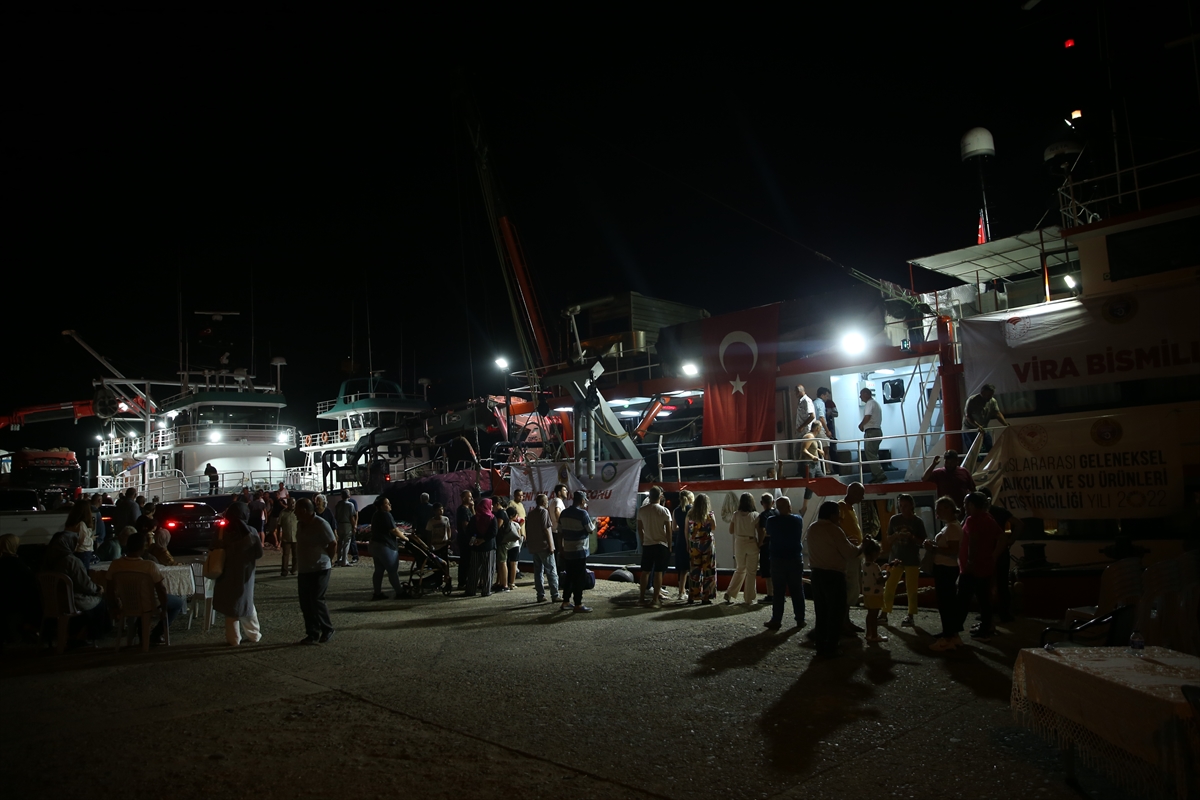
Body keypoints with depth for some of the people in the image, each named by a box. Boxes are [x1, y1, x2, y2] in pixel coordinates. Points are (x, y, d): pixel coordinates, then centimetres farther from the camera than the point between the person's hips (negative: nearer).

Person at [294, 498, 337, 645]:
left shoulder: (320, 524, -16)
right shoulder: (300, 524, 9)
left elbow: (333, 543, -13)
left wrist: (328, 560, -4)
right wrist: (299, 563, 14)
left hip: (319, 570, -8)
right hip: (304, 571, 8)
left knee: (316, 601, -7)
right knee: (305, 604, 7)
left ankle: (327, 630, 11)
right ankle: (312, 634, 15)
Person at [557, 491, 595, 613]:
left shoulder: (564, 513, 6)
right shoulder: (582, 513, -16)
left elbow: (560, 532, 12)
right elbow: (590, 530, -8)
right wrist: (594, 524, 10)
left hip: (567, 551, 7)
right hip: (580, 551, -7)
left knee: (569, 577, 16)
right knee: (580, 578, -1)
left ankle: (565, 602, 20)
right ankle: (578, 605, 1)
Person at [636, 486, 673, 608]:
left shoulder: (641, 510, 1)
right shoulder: (664, 511, -9)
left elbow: (639, 529, 7)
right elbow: (668, 530, -8)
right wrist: (669, 546, 0)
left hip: (647, 544, 3)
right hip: (661, 544, -3)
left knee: (645, 571, 11)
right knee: (658, 572, 0)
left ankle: (642, 597, 17)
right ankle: (655, 599, -1)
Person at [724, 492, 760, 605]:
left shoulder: (736, 515, -4)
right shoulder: (755, 515, -9)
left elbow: (731, 531, 1)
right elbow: (759, 532, -9)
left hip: (739, 543, 2)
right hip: (752, 544, -2)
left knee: (740, 569, 19)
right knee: (751, 572, 8)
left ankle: (729, 593, 12)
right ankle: (749, 599, 11)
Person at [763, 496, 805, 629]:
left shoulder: (771, 521, -10)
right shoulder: (798, 520, -5)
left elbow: (768, 535, 6)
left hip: (778, 559, -1)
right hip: (796, 559, 1)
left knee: (778, 591, 2)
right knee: (797, 590, 10)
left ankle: (776, 620, 3)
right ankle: (800, 619, 14)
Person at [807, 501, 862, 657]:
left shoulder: (812, 528, 9)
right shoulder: (834, 529, -15)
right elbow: (849, 552, -12)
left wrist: (848, 543, 19)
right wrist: (861, 547, 7)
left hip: (817, 572, 7)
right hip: (833, 574, -7)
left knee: (821, 610, 13)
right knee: (836, 611, 1)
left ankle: (820, 645, 15)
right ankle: (830, 647, 1)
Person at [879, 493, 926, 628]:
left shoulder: (917, 521, -2)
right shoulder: (894, 519, 3)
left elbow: (922, 542, 0)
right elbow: (887, 540, 5)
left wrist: (911, 537, -18)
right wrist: (896, 535, -15)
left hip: (912, 560, -1)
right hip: (895, 558, 2)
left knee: (911, 589, 2)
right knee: (889, 588, -1)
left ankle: (910, 616, 10)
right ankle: (884, 615, 2)